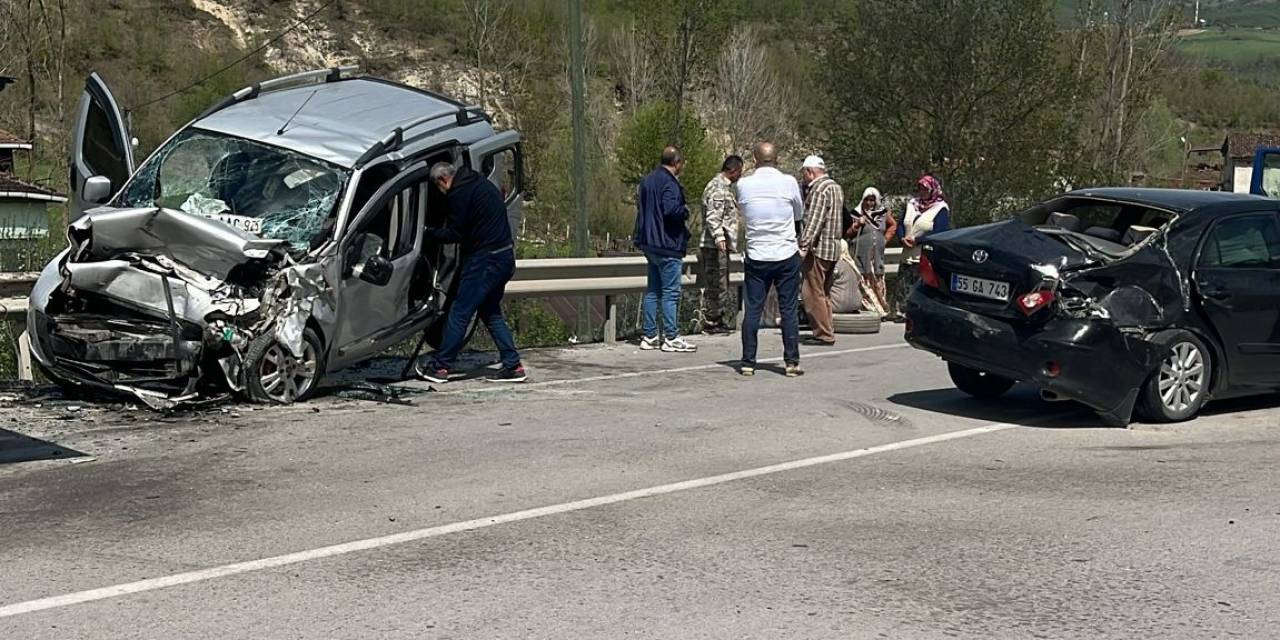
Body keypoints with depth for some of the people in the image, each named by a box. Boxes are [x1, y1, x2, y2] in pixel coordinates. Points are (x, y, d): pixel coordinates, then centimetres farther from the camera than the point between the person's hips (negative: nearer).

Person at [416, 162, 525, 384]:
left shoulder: (459, 193, -12)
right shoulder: (480, 183, 17)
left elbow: (455, 234, -12)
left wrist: (430, 232, 3)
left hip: (485, 260, -9)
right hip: (505, 257, 9)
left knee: (459, 313, -3)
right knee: (491, 312, 17)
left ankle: (440, 367, 2)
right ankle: (513, 366, 13)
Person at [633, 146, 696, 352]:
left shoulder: (647, 181, 13)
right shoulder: (669, 183, -16)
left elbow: (640, 205, 17)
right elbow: (670, 208, -29)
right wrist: (685, 211, -11)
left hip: (650, 244, 9)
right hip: (667, 245, -9)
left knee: (653, 291, 13)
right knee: (670, 292, -4)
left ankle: (650, 336, 16)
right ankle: (671, 338, -2)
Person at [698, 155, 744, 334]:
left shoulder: (724, 187, 20)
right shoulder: (718, 188, -14)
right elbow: (713, 217, -24)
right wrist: (719, 237, -35)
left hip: (720, 245, 11)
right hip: (716, 245, -11)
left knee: (718, 284, 14)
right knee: (716, 284, -7)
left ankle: (721, 321, 20)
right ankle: (711, 323, -4)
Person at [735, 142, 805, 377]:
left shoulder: (743, 185, -3)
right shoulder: (789, 183, -6)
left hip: (756, 256, 1)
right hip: (787, 255, -1)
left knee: (752, 310, 6)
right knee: (789, 310, 5)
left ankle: (748, 363, 7)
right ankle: (792, 362, 5)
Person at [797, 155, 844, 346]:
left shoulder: (818, 190, -14)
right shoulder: (836, 187, 17)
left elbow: (814, 222, -22)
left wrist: (804, 246, -24)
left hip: (819, 248, -10)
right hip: (834, 248, 10)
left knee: (813, 294, -6)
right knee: (824, 293, 15)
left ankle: (824, 335, -6)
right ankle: (828, 330, 18)